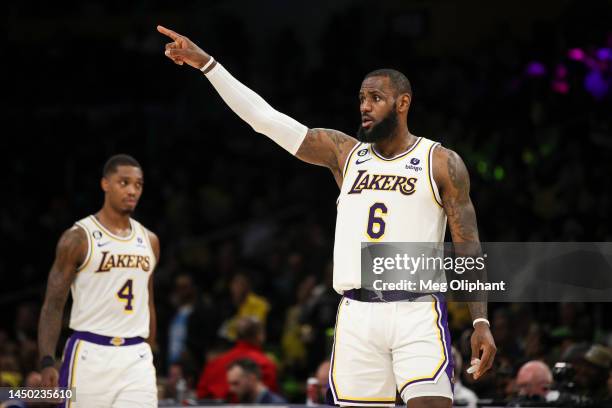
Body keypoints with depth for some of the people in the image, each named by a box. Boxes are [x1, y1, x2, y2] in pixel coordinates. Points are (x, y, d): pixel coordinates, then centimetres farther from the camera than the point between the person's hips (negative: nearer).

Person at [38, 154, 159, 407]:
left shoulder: (149, 241, 12)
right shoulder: (78, 238, -4)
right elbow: (53, 305, -4)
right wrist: (47, 363, -13)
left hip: (137, 358, 4)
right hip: (90, 355, -4)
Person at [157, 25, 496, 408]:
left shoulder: (441, 162, 3)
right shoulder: (344, 152, 12)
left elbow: (469, 247, 1)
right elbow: (265, 117, 7)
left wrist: (481, 321, -8)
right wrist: (206, 63, 0)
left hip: (416, 312, -3)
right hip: (357, 314, 3)